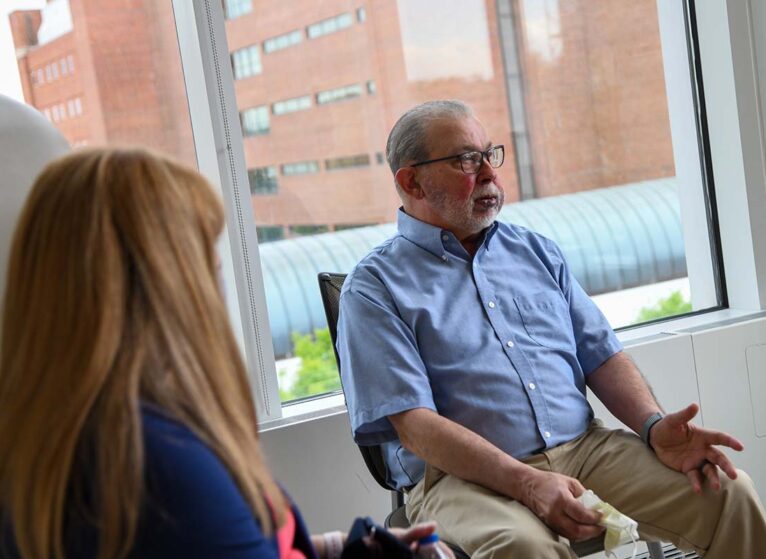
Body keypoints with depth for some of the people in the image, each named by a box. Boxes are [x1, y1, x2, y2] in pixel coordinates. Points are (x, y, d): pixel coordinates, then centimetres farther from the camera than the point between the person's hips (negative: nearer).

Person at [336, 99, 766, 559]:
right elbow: (414, 426, -11)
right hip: (464, 478, -5)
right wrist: (528, 482, -22)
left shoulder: (536, 251, 19)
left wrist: (654, 426, -6)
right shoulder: (374, 287, 0)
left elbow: (602, 355, 15)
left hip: (585, 449, 5)